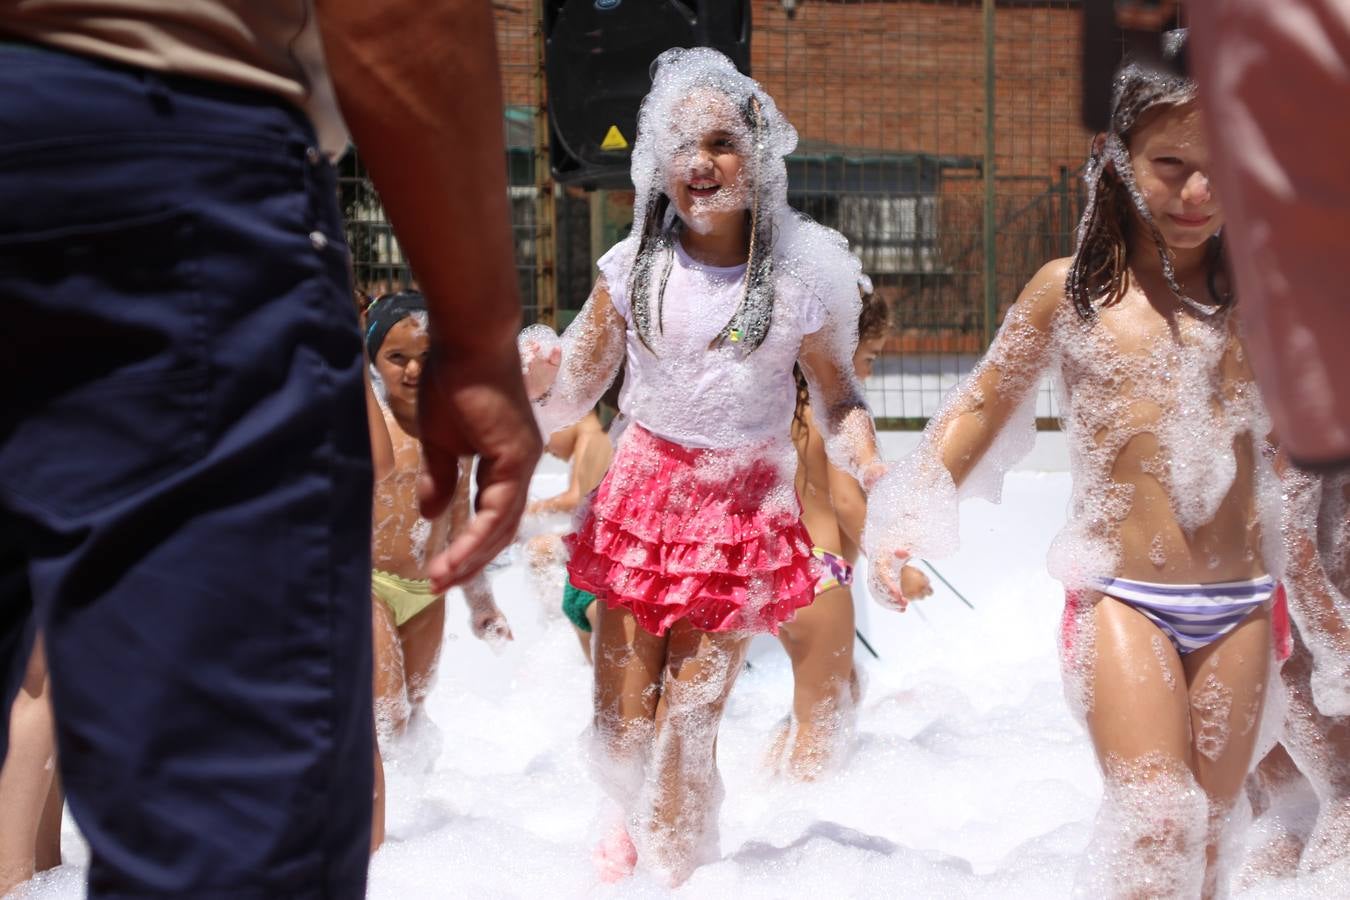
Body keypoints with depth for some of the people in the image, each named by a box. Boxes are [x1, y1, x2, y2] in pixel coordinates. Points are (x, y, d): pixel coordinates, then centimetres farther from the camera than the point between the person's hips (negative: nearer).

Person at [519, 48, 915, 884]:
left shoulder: (803, 272, -6)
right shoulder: (635, 266, -2)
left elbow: (837, 393, 5)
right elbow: (576, 390, 3)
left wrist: (869, 463, -13)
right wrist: (539, 380, -19)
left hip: (743, 507, -2)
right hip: (641, 494, 2)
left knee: (687, 724, -4)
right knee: (621, 722, 5)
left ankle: (676, 863, 20)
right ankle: (641, 831, 37)